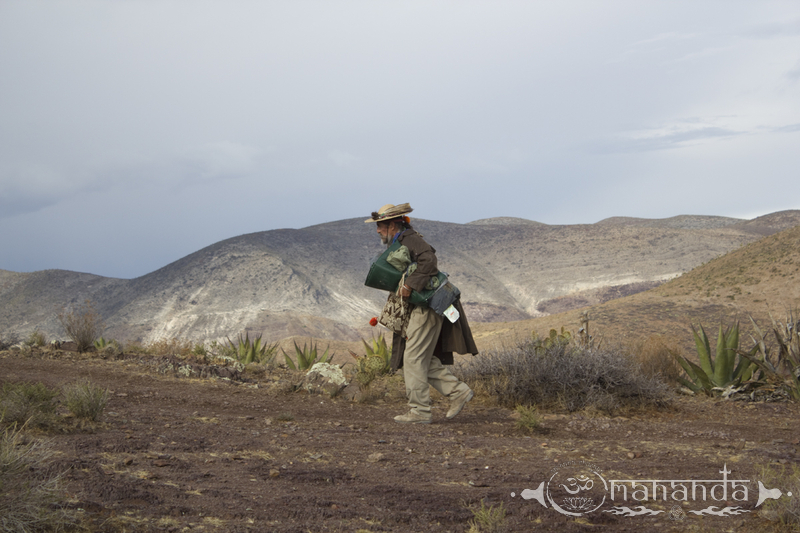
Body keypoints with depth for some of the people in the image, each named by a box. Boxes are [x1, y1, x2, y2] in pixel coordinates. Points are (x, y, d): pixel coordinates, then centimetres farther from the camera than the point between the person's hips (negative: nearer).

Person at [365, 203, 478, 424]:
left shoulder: (410, 239, -13)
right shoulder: (399, 243, 19)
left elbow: (428, 259, -30)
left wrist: (410, 285, -30)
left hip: (427, 307, -10)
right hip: (419, 308, 10)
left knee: (414, 358, -8)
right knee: (425, 360, 10)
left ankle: (419, 411, -4)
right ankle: (458, 392, 11)